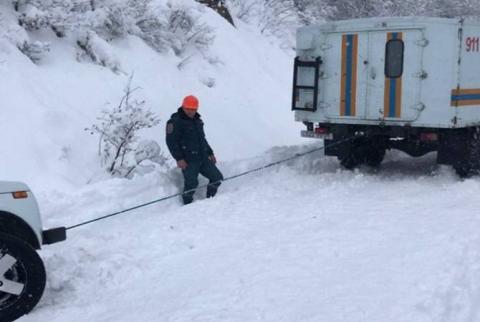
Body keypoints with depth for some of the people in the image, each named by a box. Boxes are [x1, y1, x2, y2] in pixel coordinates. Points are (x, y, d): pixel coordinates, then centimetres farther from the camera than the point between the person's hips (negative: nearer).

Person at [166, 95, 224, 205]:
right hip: (188, 161, -8)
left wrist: (210, 153, 26)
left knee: (217, 177, 5)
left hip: (203, 158, 8)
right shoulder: (175, 122, -8)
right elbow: (171, 142, -13)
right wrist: (179, 158, -20)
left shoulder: (197, 121, 17)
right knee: (191, 183, -15)